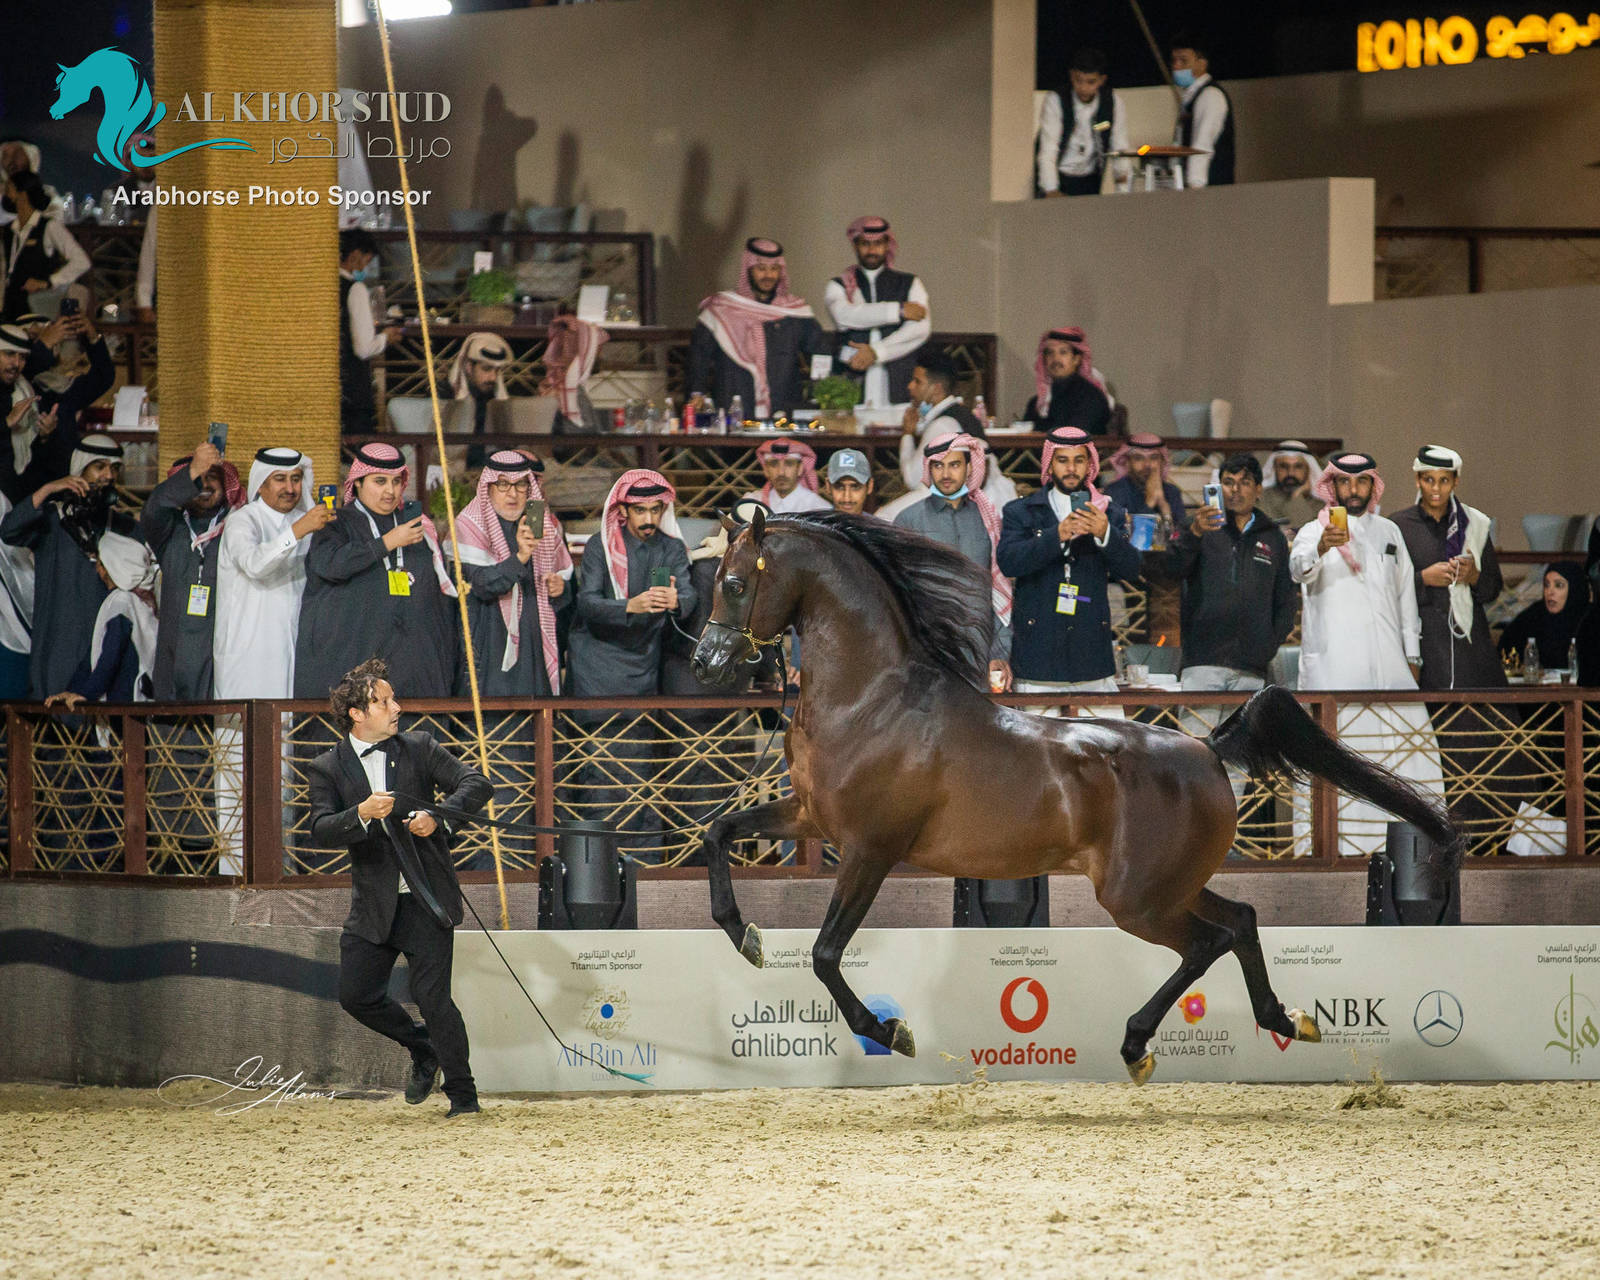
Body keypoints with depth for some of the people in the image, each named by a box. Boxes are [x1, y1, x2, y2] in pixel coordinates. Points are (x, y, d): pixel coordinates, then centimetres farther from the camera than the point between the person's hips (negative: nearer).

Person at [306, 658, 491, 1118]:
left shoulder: (419, 749, 2)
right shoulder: (328, 769, 2)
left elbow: (476, 784, -5)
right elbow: (320, 831, -11)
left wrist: (438, 815, -22)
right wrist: (362, 814, -29)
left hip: (427, 901, -2)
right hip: (374, 904, 2)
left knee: (431, 994, -8)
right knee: (356, 995, 2)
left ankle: (463, 1096, 5)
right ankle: (422, 1048, 29)